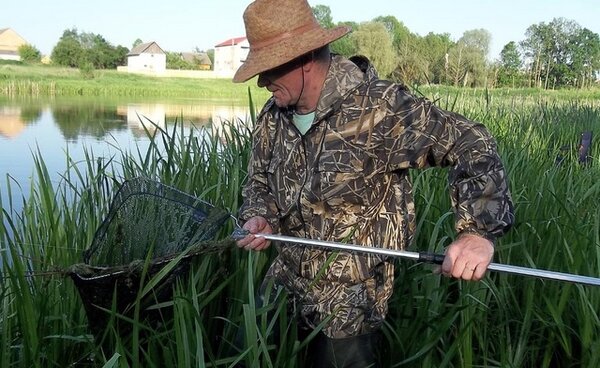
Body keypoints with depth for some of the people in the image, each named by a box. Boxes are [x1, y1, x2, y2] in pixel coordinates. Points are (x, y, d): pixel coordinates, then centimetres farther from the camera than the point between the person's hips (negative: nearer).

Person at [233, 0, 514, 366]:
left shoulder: (378, 107, -23)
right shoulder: (273, 117, -1)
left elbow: (469, 142, -22)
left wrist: (479, 230, -35)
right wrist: (260, 216, -9)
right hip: (283, 285, 7)